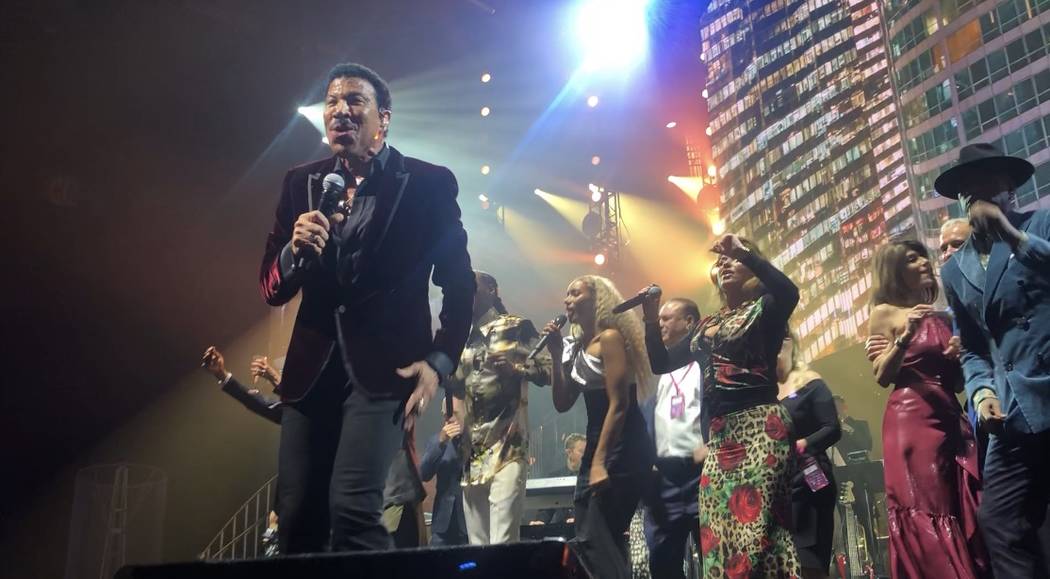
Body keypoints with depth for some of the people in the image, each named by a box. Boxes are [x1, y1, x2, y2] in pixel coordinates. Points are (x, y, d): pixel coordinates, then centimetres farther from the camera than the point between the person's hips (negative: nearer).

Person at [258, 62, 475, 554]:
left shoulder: (428, 183, -1)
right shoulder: (300, 184, 9)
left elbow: (459, 284, 1)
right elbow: (271, 289, 6)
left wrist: (439, 361, -10)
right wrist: (295, 248, -15)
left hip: (386, 365, -4)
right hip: (312, 369, 4)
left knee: (352, 506, -18)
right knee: (296, 519, 6)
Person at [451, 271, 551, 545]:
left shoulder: (517, 327, 3)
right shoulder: (464, 338, 20)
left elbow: (548, 370, -4)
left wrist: (512, 366, -19)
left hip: (507, 448, -6)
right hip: (472, 452, 6)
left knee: (502, 544, -14)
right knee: (477, 545, 7)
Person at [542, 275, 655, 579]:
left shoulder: (610, 337, -10)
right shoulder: (578, 346, 15)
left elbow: (619, 404, -16)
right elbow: (562, 403, 14)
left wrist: (600, 462, -20)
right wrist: (557, 355, 5)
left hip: (623, 449, -9)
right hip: (596, 445, 9)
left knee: (594, 539, -11)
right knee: (590, 538, 9)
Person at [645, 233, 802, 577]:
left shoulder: (765, 308, 5)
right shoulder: (708, 325, 21)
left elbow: (789, 291, -19)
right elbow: (661, 363, 22)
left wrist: (744, 252, -13)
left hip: (760, 427, -6)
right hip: (719, 435, 6)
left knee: (756, 526, -13)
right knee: (718, 533, 3)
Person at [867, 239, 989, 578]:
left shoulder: (941, 317, 18)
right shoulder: (885, 312, 3)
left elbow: (957, 382, 21)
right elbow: (882, 377, -6)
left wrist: (960, 355, 2)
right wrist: (905, 337, -17)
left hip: (952, 419, 6)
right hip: (911, 419, -6)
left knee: (965, 514, 3)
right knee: (926, 515, -8)